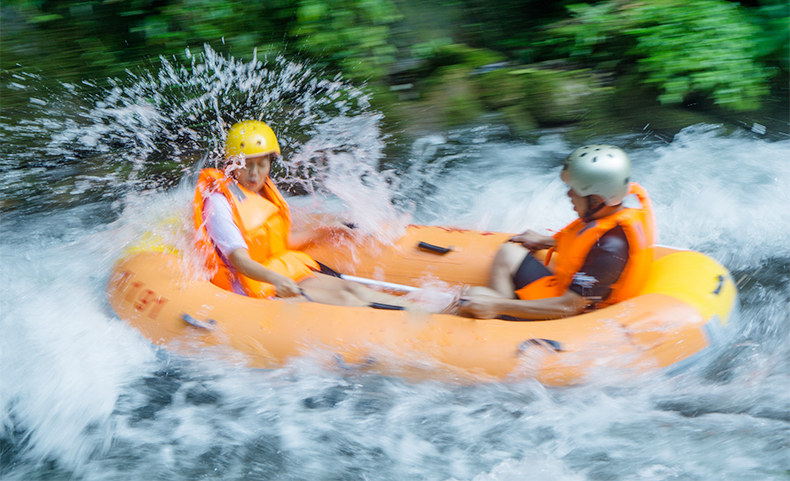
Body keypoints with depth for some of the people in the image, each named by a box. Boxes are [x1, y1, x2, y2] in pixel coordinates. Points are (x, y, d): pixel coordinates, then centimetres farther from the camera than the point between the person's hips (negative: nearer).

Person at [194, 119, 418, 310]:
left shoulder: (264, 191, 10)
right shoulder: (219, 201, -17)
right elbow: (240, 260, -27)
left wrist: (324, 231, 26)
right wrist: (275, 279, -44)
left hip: (287, 275, 8)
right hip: (253, 286, -8)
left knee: (353, 289, -10)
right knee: (341, 299, -21)